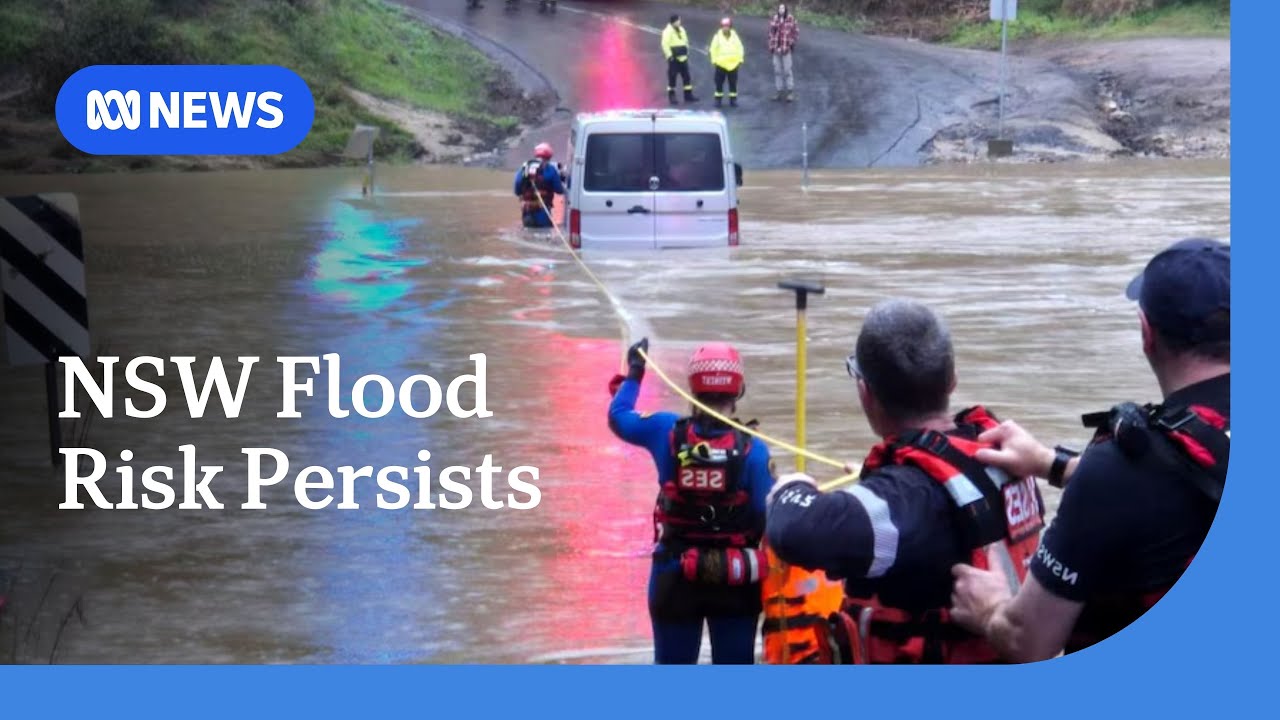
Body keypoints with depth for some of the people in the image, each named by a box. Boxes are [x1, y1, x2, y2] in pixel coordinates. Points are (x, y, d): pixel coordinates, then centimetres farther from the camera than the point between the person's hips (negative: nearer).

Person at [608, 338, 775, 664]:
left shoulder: (666, 432, -9)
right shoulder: (752, 449, -15)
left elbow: (618, 416, 10)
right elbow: (769, 517, -15)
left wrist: (633, 373, 26)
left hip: (675, 577, 1)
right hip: (734, 581, -1)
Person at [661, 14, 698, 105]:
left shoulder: (681, 30, 13)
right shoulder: (668, 31, -11)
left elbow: (685, 42, 22)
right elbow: (665, 44, -16)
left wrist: (686, 53, 15)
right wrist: (669, 55, -19)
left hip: (683, 58, 7)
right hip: (674, 59, -7)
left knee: (686, 77, 7)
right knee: (672, 77, -2)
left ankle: (688, 96, 12)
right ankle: (671, 97, 4)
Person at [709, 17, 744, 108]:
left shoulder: (735, 36, 3)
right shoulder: (717, 37, -3)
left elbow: (739, 48, 7)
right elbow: (713, 49, -2)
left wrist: (740, 60, 3)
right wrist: (714, 60, -6)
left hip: (733, 64, 2)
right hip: (721, 64, -2)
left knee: (733, 83, 6)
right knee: (719, 83, 2)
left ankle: (733, 100, 14)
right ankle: (718, 100, 9)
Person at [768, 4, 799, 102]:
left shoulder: (790, 19, -7)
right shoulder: (774, 19, 4)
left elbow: (796, 32, -1)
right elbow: (771, 32, 11)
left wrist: (791, 44, -5)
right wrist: (771, 46, 4)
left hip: (786, 49, -4)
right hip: (776, 49, 4)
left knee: (787, 71, -4)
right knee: (777, 71, 9)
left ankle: (791, 93, 4)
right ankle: (780, 92, 18)